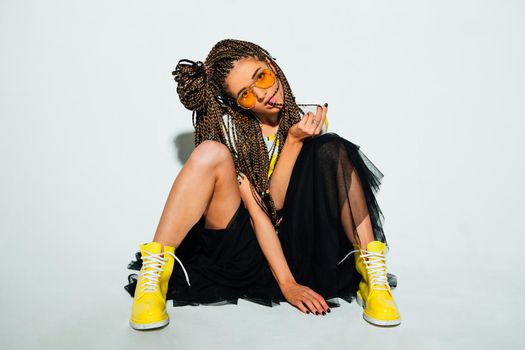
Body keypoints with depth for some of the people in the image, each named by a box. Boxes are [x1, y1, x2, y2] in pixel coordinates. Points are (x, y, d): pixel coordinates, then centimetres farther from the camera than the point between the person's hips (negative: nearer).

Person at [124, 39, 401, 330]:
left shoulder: (310, 120, 0)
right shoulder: (228, 126, -6)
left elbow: (275, 202, -10)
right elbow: (256, 211, -15)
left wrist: (295, 141, -23)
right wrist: (287, 283, -21)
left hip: (299, 246, 2)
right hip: (247, 249, -1)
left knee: (332, 151, -20)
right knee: (210, 153, -25)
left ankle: (372, 275, -19)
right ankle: (152, 277, -24)